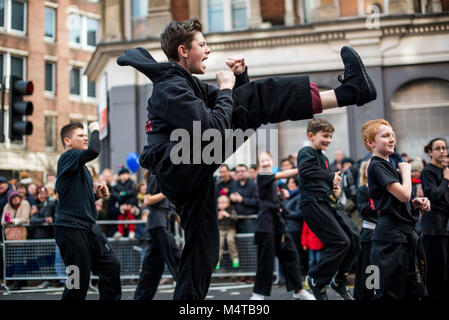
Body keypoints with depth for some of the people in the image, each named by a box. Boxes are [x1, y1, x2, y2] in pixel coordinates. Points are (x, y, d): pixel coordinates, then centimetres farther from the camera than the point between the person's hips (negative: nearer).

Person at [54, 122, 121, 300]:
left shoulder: (79, 165, 20)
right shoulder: (67, 157, -9)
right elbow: (93, 151, -29)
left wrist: (97, 195, 9)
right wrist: (95, 130, -11)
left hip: (89, 227, 10)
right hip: (70, 227, -9)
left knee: (111, 265, 8)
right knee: (80, 280, -5)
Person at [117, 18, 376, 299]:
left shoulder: (188, 83, 23)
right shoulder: (172, 87, -10)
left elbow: (232, 106, 27)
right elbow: (214, 129, -23)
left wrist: (240, 78, 9)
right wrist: (227, 89, -8)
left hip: (188, 176, 11)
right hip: (178, 167, -11)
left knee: (203, 251, 10)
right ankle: (348, 91, -21)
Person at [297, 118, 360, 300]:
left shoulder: (323, 158, 26)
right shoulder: (306, 152, -3)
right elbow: (306, 170, -24)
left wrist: (334, 188, 13)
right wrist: (331, 177, -17)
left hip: (328, 203, 10)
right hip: (313, 203, -10)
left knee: (354, 237, 4)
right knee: (340, 242, -14)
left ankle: (339, 279, 19)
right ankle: (316, 280, 2)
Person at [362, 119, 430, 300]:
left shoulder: (389, 166, 19)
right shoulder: (377, 166, -11)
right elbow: (404, 194, -20)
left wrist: (417, 203, 6)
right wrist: (406, 171, -4)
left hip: (405, 235, 10)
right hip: (390, 237, -10)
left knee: (413, 291, 13)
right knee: (389, 293, -7)